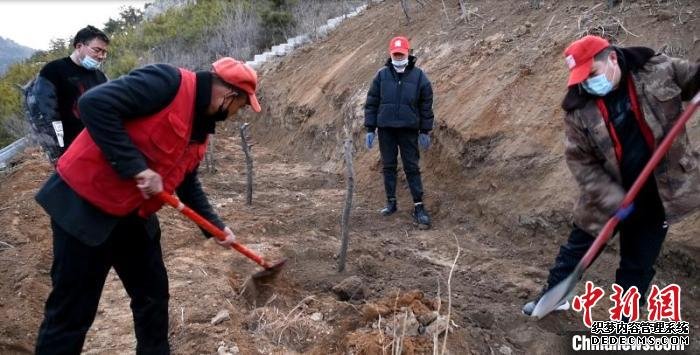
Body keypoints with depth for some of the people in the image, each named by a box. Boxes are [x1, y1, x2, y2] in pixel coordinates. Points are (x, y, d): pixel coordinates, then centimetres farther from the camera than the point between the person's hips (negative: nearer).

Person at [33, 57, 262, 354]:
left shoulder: (201, 129, 9)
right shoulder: (169, 82, -19)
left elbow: (188, 184, 20)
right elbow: (94, 104, -27)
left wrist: (216, 226, 16)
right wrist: (137, 168, -27)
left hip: (134, 215, 9)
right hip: (84, 204, -9)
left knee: (153, 295, 16)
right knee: (72, 310, 1)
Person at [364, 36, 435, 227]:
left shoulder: (418, 75, -2)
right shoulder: (382, 75, 1)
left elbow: (426, 105, 3)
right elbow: (371, 103, 4)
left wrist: (425, 131, 1)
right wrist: (369, 129, 0)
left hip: (409, 129, -2)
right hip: (386, 129, 2)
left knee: (412, 168, 1)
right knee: (388, 166, 9)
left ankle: (419, 206, 5)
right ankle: (391, 202, 21)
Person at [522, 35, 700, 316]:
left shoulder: (658, 70, -12)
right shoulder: (579, 109, -14)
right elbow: (580, 161, -12)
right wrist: (613, 199, -22)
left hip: (656, 195, 0)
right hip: (609, 197, 0)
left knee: (638, 265, 14)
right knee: (578, 248, 16)